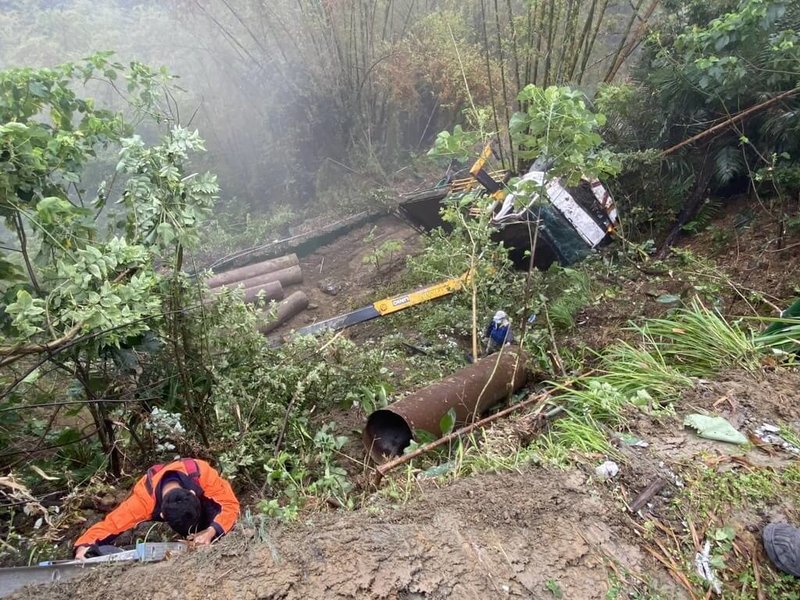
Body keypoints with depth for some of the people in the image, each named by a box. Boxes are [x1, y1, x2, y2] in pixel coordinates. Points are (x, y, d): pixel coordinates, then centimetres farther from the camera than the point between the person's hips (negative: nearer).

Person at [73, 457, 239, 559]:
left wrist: (210, 532, -50)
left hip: (203, 499, -3)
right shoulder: (144, 497, -40)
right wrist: (83, 547, -53)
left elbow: (231, 504, -36)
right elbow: (111, 523, -35)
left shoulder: (201, 472, -43)